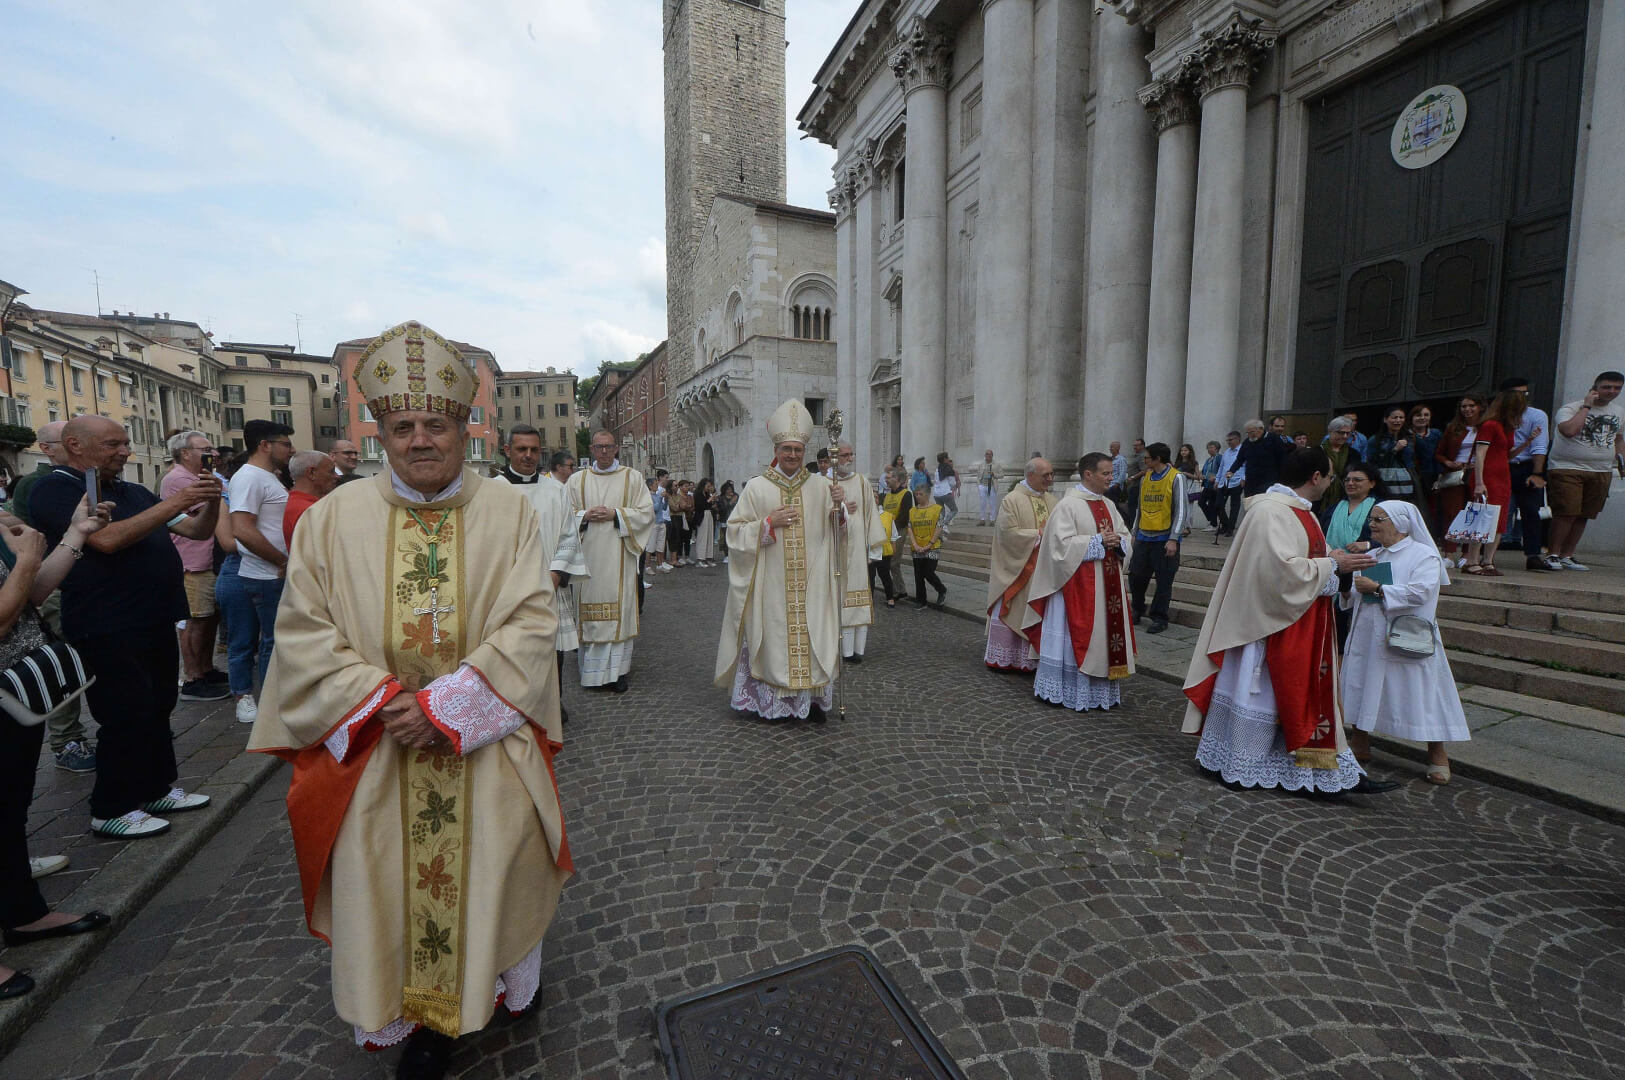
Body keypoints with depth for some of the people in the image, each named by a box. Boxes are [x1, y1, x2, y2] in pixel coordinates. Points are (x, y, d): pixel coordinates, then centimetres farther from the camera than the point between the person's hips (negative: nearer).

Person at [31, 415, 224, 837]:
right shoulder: (56, 489, -8)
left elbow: (198, 531, 13)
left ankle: (157, 789, 28)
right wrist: (176, 502, -23)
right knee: (127, 718, -2)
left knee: (157, 710, 15)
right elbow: (108, 539, -24)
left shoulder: (132, 492, 14)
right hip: (109, 630, -7)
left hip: (156, 622, 7)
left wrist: (210, 502, -7)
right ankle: (111, 810, 13)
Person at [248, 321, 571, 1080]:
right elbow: (304, 633, -1)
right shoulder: (335, 517, 0)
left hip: (488, 751, -1)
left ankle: (504, 977, 41)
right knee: (390, 886, 11)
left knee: (491, 874, 12)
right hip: (376, 755, 1)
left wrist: (446, 703, -19)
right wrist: (382, 699, -15)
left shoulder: (507, 511, -6)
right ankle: (419, 1017, 36)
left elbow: (529, 625, -12)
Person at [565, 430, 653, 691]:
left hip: (619, 555, -1)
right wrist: (585, 515, -9)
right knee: (588, 608, 2)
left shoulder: (633, 477, 6)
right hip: (588, 555, 2)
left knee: (619, 607, -2)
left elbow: (647, 512, 0)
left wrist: (615, 514, -11)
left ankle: (618, 670, 5)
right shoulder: (577, 480, 12)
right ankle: (590, 668, 13)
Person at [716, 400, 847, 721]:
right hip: (771, 583, -1)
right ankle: (774, 702, 18)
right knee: (774, 635, 3)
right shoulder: (756, 487, 0)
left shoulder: (820, 485, 6)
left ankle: (814, 698, 18)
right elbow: (736, 531, 0)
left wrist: (838, 507, -13)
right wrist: (770, 523, -13)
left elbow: (835, 533, 6)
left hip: (810, 582, 2)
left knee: (813, 635, 3)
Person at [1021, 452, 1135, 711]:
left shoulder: (1109, 505, 12)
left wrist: (1118, 542, -8)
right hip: (1078, 585, -7)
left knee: (1104, 634, 12)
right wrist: (1098, 541, -19)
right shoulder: (1068, 505, -11)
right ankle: (1068, 690, 11)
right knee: (1075, 634, -1)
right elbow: (1063, 543, -19)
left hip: (1107, 584, 8)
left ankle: (1101, 688, 23)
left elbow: (1126, 537, 15)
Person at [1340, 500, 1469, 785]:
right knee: (1360, 687, 9)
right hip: (1367, 637, 6)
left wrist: (1377, 588, -20)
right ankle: (1359, 743, 21)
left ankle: (1437, 754, 16)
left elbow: (1419, 592, -20)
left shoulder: (1424, 555, -5)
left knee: (1420, 693, 1)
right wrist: (1347, 590, -5)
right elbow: (1355, 598, 15)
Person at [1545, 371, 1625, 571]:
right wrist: (1586, 406, -17)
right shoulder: (1571, 408, -6)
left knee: (1584, 516, 5)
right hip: (1567, 468, -6)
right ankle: (1554, 554, -5)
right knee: (1567, 513, -13)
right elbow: (1569, 430, -25)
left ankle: (1567, 556, 10)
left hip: (1601, 472, 7)